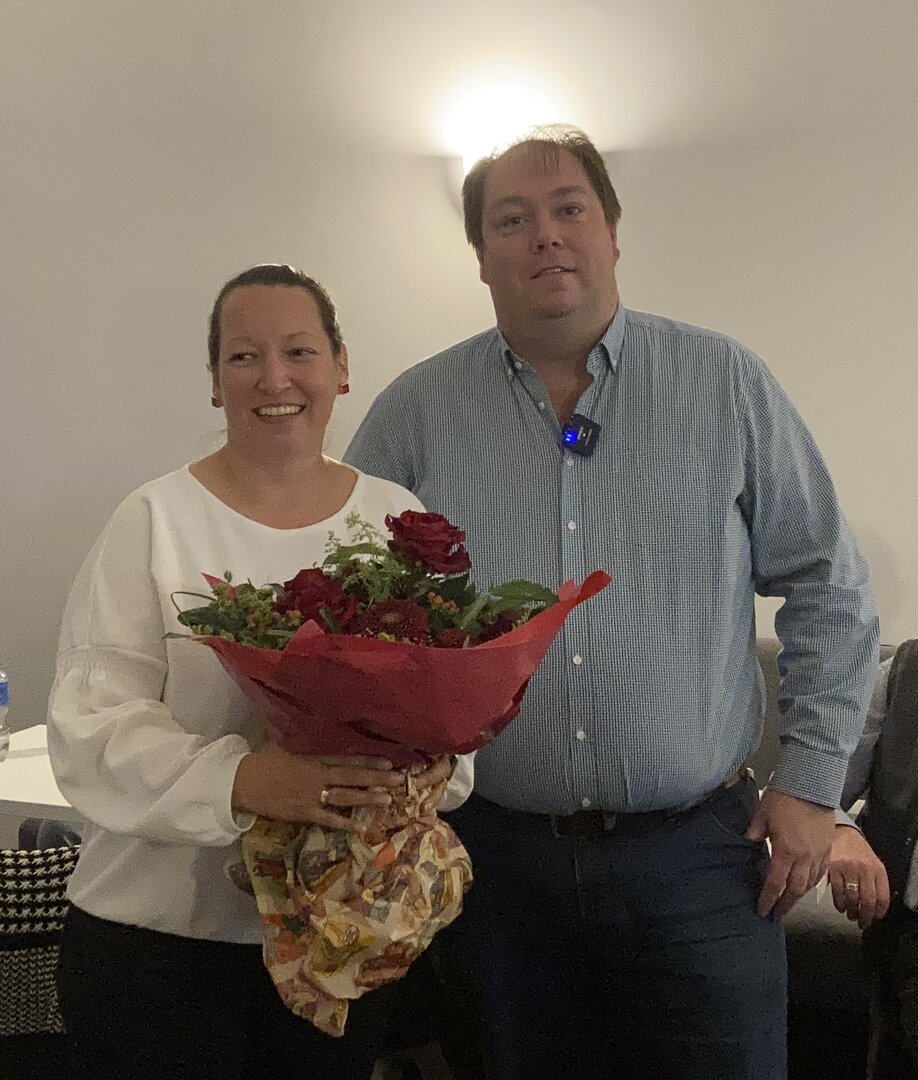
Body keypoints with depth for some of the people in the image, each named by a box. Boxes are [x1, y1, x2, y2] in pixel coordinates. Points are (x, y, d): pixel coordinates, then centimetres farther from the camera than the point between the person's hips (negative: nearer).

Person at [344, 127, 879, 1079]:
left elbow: (827, 588, 5)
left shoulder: (727, 386, 1)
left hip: (698, 854, 0)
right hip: (492, 850, 1)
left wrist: (811, 782, 2)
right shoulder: (415, 412, 2)